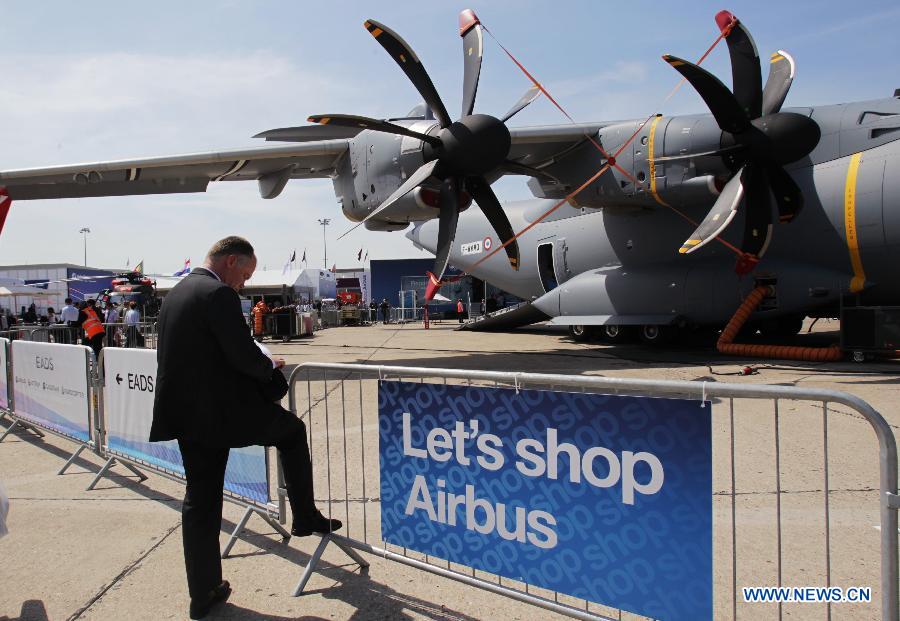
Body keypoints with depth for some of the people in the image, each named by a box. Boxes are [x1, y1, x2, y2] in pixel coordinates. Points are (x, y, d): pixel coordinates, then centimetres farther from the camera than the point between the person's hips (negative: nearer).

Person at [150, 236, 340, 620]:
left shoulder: (176, 293, 12)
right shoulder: (219, 294, -16)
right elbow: (243, 355, -21)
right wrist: (269, 366, 1)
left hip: (185, 414, 8)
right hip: (225, 411, -8)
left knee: (200, 500, 14)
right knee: (293, 431, 17)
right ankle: (305, 517, 26)